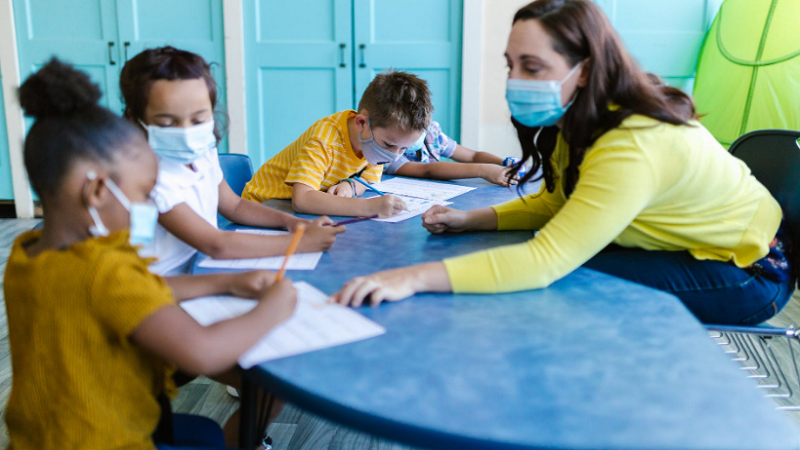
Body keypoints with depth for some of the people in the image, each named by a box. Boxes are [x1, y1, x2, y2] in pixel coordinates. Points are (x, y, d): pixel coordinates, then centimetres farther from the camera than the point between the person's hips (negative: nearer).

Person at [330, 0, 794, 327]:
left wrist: (414, 278, -47)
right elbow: (555, 202, 3)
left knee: (576, 272, -23)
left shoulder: (634, 147, -36)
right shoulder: (582, 121, -7)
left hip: (751, 271, -8)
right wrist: (471, 219, -12)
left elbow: (547, 259, -42)